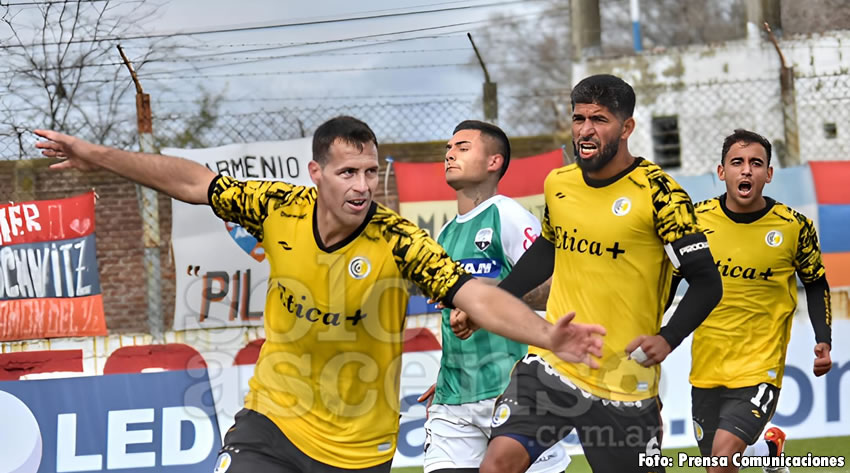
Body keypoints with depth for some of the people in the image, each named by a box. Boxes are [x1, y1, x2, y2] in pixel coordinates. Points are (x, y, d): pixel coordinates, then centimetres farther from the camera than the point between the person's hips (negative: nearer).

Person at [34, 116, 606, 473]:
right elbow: (192, 181, 4)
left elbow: (478, 297, -28)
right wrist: (97, 156, 6)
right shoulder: (279, 210, -10)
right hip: (272, 423, 2)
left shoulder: (399, 241, -19)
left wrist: (549, 336, -44)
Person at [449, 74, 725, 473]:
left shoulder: (658, 193, -11)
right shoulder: (557, 184, 6)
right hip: (552, 364, 4)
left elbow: (706, 282, -9)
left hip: (624, 378, -4)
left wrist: (667, 339, -23)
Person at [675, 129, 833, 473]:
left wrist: (823, 340, -4)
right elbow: (670, 278, 10)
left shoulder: (794, 227, -8)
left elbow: (816, 284, 8)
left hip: (761, 365, -3)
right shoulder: (697, 219, -4)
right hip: (707, 367, 4)